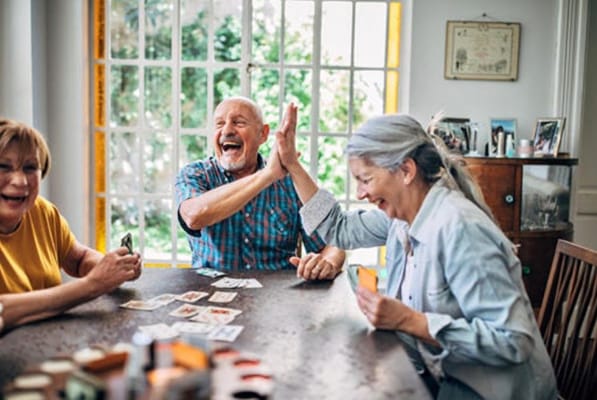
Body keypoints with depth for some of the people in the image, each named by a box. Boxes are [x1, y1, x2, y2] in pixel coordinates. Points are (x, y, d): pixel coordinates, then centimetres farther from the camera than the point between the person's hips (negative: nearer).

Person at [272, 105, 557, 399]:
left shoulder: (459, 229, -26)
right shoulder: (402, 214, -2)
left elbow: (513, 342, -28)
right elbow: (339, 230, 15)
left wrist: (409, 321, -28)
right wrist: (292, 165, 10)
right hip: (443, 376, 7)